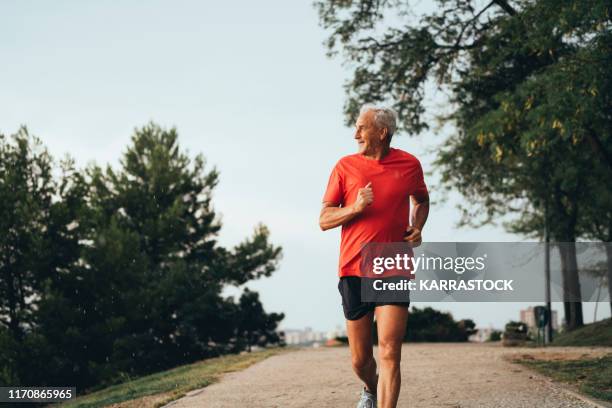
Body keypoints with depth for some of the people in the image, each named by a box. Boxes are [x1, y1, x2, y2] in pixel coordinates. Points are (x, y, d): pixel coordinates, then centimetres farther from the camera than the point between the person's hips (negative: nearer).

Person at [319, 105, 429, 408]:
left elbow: (421, 200, 27)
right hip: (354, 271, 1)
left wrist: (417, 227, 7)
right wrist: (356, 208, -15)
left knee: (389, 355, -13)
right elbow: (324, 220, 3)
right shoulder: (345, 166, 3)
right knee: (360, 360, 10)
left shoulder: (409, 164, 5)